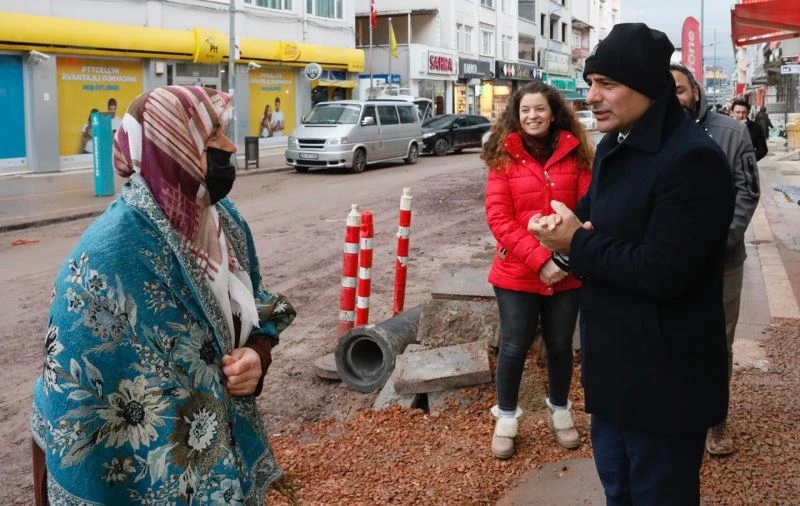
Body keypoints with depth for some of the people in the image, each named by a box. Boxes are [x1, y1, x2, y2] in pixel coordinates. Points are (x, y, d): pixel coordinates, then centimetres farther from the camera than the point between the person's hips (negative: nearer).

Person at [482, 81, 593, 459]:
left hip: (566, 272, 2)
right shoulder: (504, 156, -4)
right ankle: (506, 418, 26)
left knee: (560, 345, 14)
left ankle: (560, 411, 36)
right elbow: (498, 217, -10)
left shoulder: (574, 155, 0)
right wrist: (539, 259, -18)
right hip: (517, 272, -1)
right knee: (515, 346, 8)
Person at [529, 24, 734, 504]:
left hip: (664, 378, -9)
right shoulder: (614, 146, 8)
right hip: (612, 362, 9)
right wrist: (570, 226, -9)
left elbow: (662, 272, -29)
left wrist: (576, 243, -18)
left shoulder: (693, 159, -24)